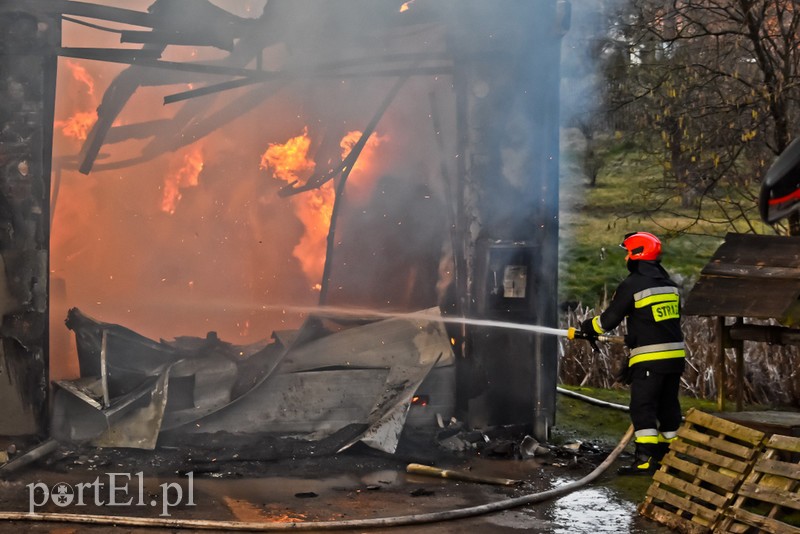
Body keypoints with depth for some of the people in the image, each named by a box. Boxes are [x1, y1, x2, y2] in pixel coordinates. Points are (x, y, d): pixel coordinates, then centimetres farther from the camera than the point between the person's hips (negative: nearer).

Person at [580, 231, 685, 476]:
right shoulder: (670, 285, 13)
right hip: (676, 354, 8)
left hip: (650, 357, -7)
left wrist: (589, 327, 16)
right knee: (668, 406, 14)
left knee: (642, 408, -6)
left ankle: (645, 460, -13)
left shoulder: (632, 285, -10)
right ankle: (668, 456, 20)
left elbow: (610, 318, -4)